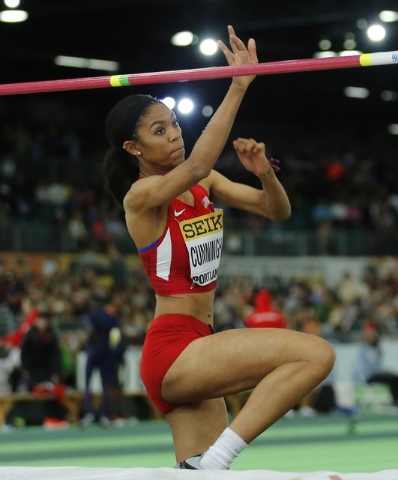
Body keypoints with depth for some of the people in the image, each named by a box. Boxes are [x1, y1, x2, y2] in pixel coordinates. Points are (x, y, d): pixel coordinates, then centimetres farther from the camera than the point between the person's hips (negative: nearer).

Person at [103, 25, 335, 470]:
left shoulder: (204, 185, 11)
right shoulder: (141, 195, -12)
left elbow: (277, 210, 11)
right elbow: (196, 166, -32)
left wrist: (264, 171, -12)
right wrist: (238, 86, -36)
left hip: (194, 348, 8)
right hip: (171, 349, -8)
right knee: (316, 354, -23)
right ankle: (217, 457, -24)